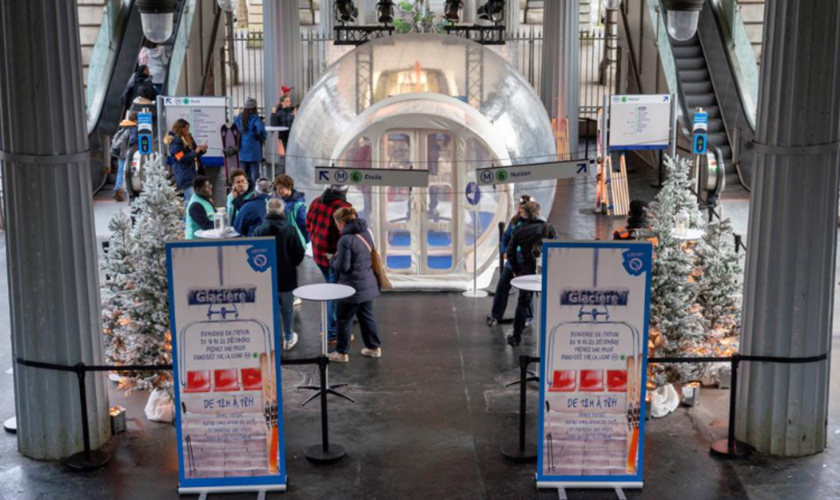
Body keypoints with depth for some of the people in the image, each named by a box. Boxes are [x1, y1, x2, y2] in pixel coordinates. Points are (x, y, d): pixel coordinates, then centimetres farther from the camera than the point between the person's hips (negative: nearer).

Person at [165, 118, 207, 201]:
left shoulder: (188, 138, 15)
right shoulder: (175, 141, -10)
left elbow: (194, 155, 21)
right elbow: (181, 158, -17)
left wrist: (202, 150, 1)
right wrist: (195, 152, -20)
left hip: (193, 172, 9)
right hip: (185, 175, -9)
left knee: (188, 199, 9)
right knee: (191, 199, -15)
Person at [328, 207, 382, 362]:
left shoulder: (346, 240, -23)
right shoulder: (366, 233, 3)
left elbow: (342, 266, -21)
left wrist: (333, 260, 0)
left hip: (352, 287, -8)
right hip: (368, 284, 8)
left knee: (343, 319, 7)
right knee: (366, 316, 20)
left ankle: (342, 352, 16)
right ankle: (374, 347, 28)